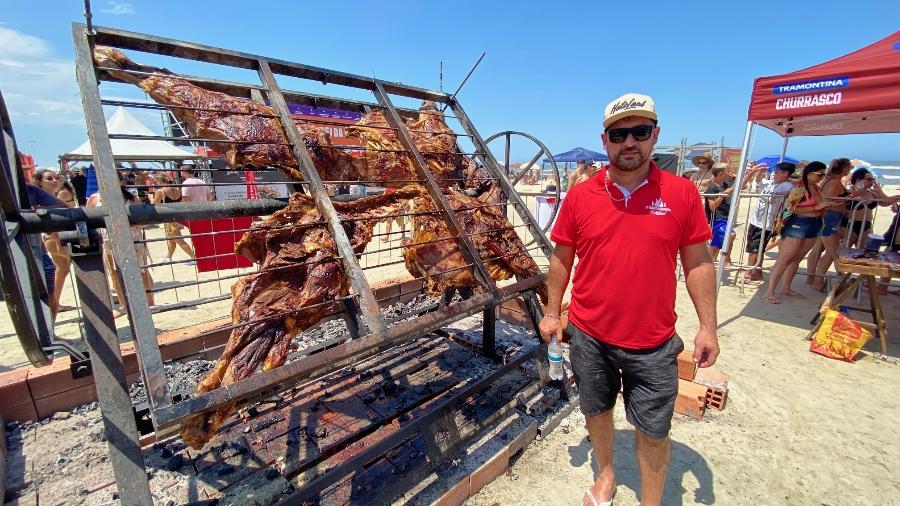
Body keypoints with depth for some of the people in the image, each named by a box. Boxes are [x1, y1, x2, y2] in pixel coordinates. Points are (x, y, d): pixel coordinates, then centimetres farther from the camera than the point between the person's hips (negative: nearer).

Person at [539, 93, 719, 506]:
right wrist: (552, 312, 3)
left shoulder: (682, 193, -6)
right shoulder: (579, 196, -5)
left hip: (654, 343, 0)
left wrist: (707, 326, 0)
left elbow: (698, 264, 1)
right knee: (596, 411, 21)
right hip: (588, 336, 1)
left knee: (653, 431, 15)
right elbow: (561, 258, 2)